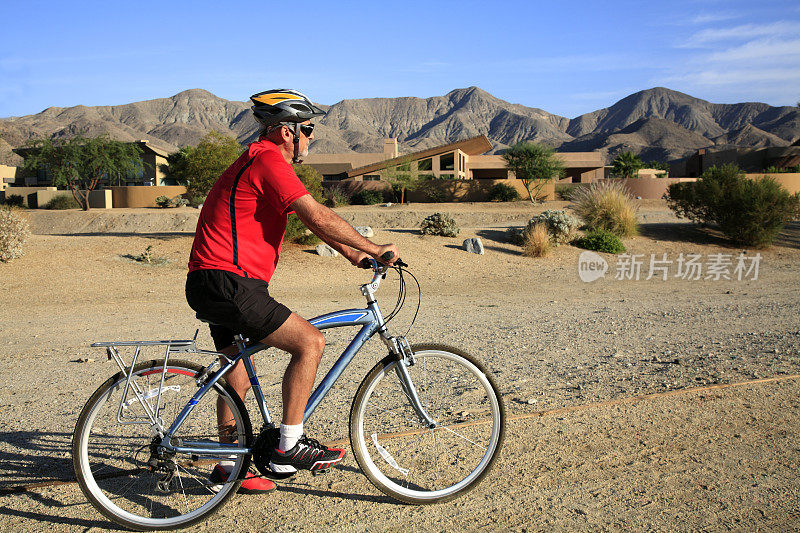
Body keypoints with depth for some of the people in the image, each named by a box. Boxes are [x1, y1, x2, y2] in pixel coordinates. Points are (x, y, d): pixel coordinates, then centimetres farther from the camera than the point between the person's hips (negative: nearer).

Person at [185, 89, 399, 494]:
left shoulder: (258, 162, 20)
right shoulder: (267, 161, -14)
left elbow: (310, 221, 22)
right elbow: (319, 218, -20)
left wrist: (352, 254, 16)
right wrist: (375, 249, -11)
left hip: (212, 284, 11)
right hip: (228, 283, -11)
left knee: (238, 375, 19)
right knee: (310, 342, -11)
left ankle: (228, 465, 32)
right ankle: (289, 447, -3)